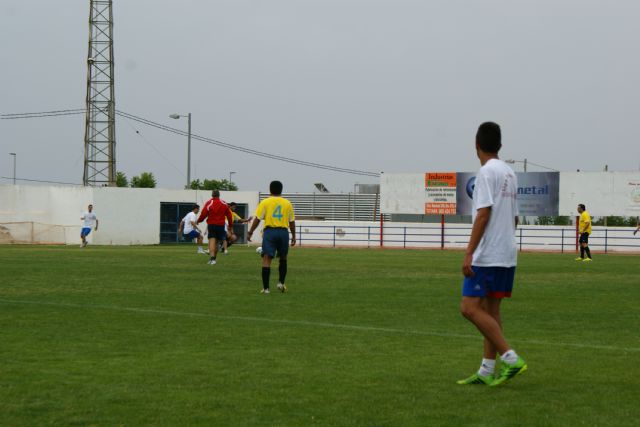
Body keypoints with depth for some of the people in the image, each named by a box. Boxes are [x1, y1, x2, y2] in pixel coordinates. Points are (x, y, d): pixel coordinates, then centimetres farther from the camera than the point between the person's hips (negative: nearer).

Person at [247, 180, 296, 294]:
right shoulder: (288, 203, 8)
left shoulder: (265, 202, 2)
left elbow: (257, 219, -4)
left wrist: (250, 232, 2)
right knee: (283, 259, 22)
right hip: (283, 232, 2)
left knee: (266, 259, -4)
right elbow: (292, 222, 11)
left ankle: (266, 288, -10)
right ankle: (281, 282, 15)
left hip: (269, 231, -2)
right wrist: (293, 236, 21)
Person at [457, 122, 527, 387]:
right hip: (508, 254, 9)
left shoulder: (487, 171, -11)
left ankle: (511, 358, -16)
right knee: (491, 310, 11)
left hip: (487, 256, -9)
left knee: (470, 308, -10)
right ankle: (487, 372, 11)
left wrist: (469, 253, -19)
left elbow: (483, 214, -18)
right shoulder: (510, 174, 15)